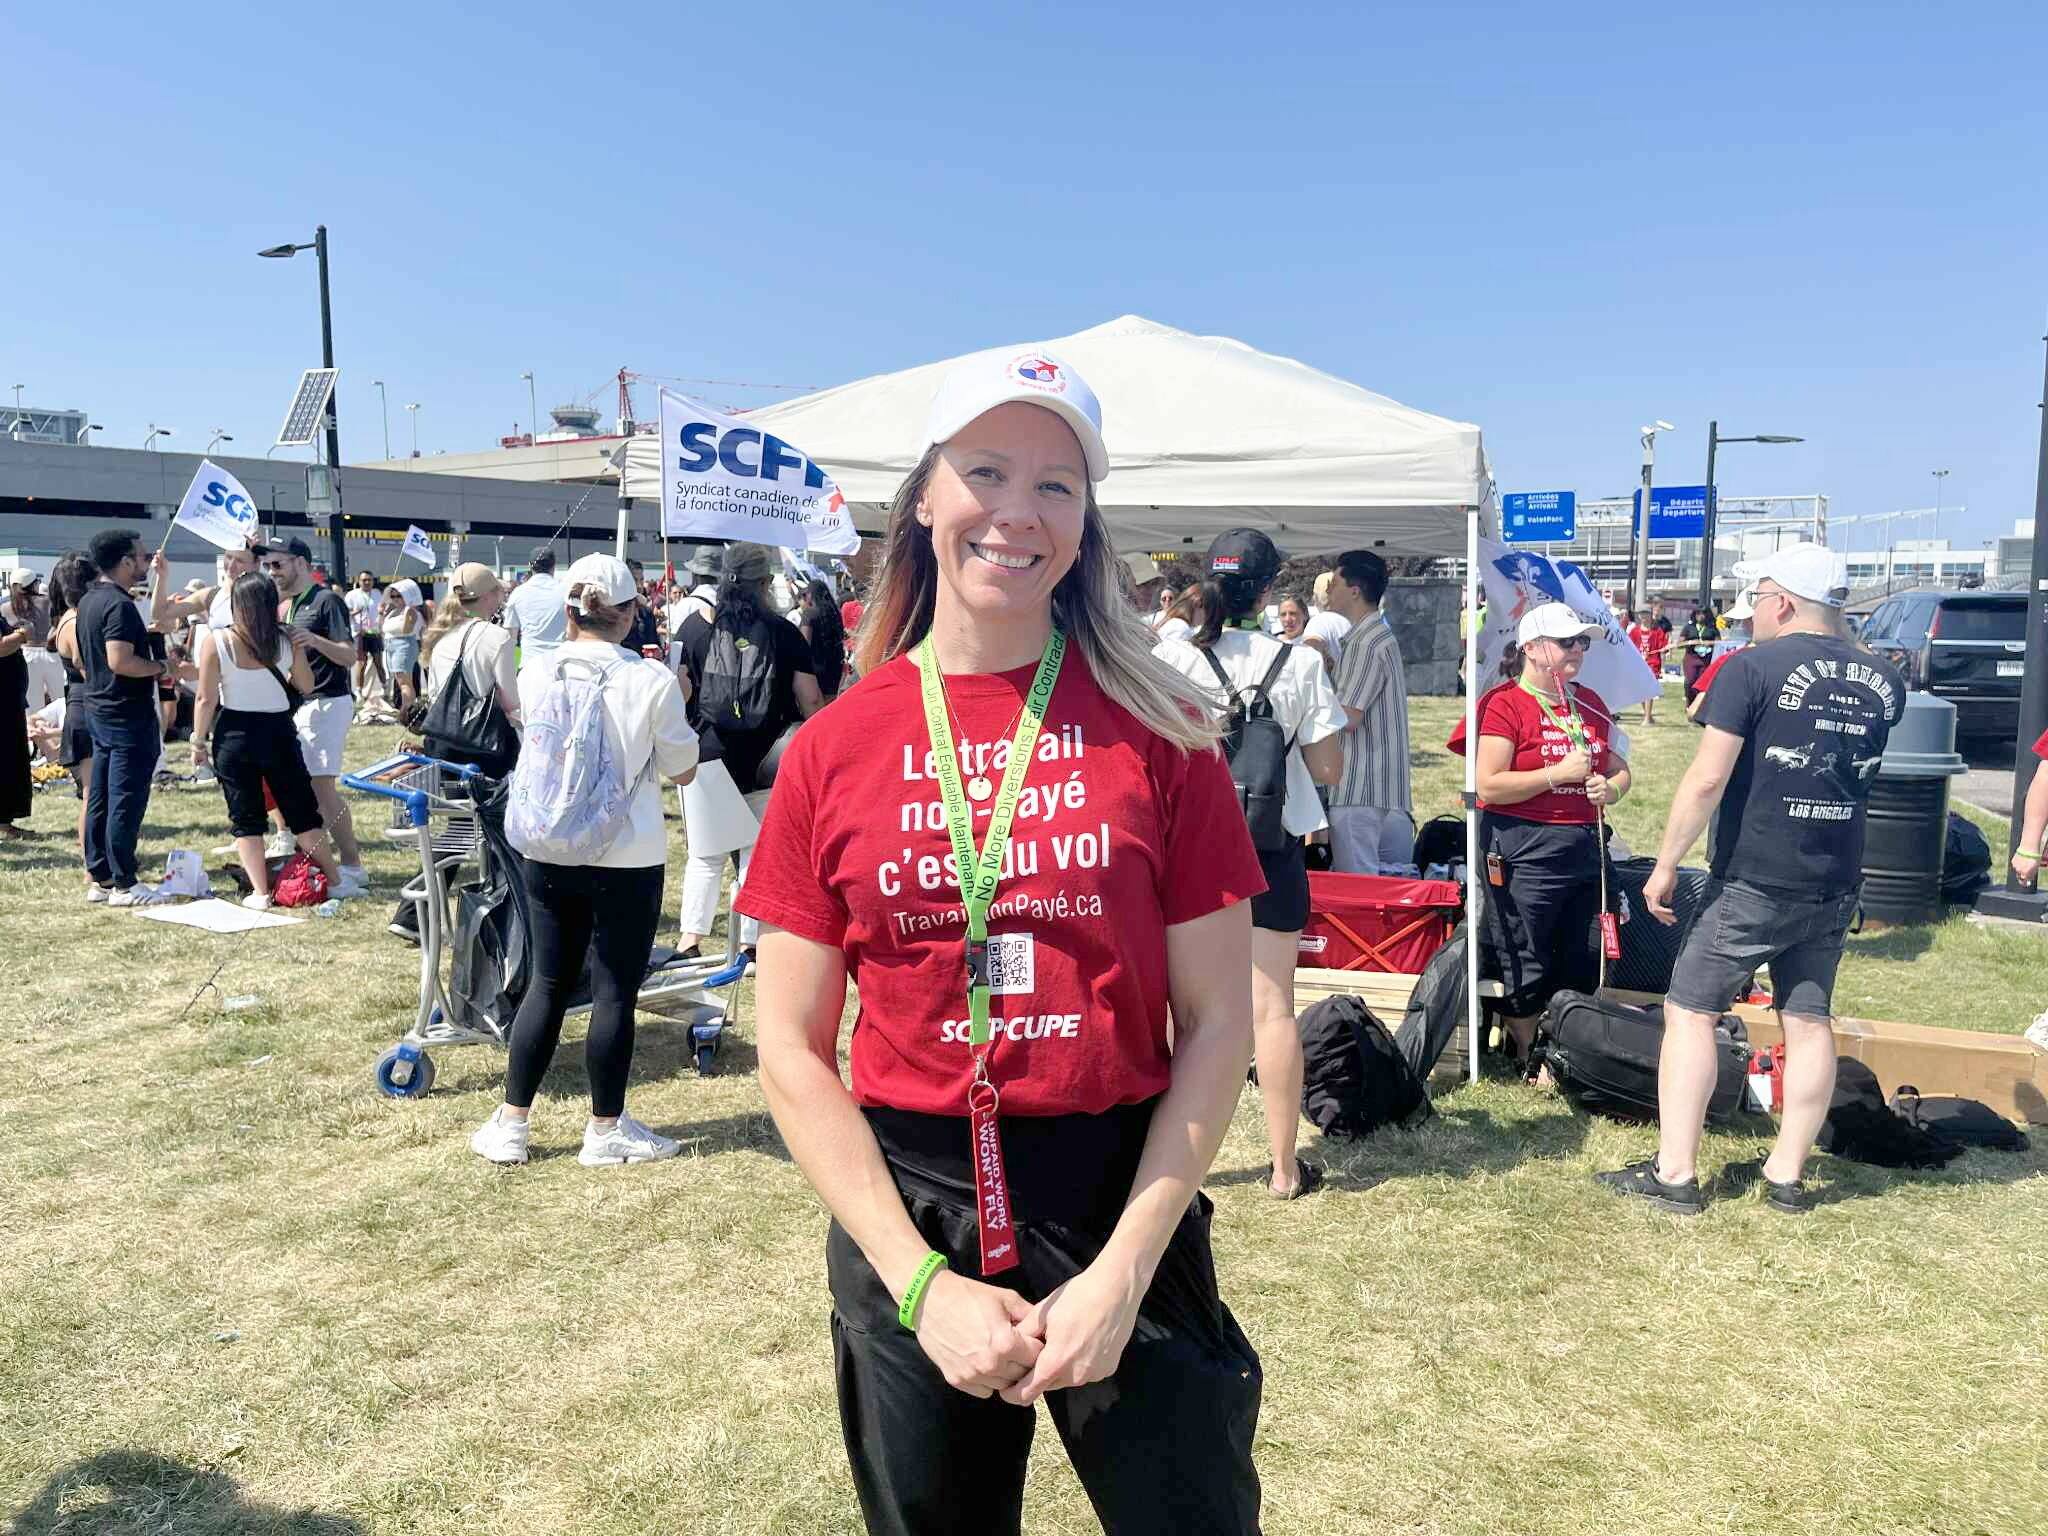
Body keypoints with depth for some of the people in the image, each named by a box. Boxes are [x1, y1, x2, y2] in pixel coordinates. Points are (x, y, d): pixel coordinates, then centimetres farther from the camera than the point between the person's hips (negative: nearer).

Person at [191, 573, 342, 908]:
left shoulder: (216, 641, -11)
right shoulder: (288, 640, -5)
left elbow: (206, 699, -8)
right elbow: (306, 688, 8)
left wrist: (199, 742, 2)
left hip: (235, 734, -2)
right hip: (279, 731, 2)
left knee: (245, 817, 8)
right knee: (302, 811, 12)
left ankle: (260, 892, 6)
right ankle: (334, 880, 17)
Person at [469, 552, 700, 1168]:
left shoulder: (534, 673, -4)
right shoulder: (651, 679, -13)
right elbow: (680, 764, -2)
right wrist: (678, 715, 12)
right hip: (627, 858, -3)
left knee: (547, 983, 16)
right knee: (615, 991, 8)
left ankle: (510, 1123, 22)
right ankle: (605, 1130, 19)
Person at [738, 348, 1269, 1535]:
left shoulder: (1156, 728, -6)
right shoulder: (835, 750, -4)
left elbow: (1217, 1026, -4)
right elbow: (795, 1054, -3)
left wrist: (1122, 1272, -10)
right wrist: (924, 1283, -9)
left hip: (1124, 1202, -1)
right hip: (909, 1213, 2)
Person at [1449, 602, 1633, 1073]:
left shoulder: (1590, 704, 13)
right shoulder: (1506, 703, -8)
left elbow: (1620, 769, 23)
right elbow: (1489, 786, -16)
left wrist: (1610, 789, 0)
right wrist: (1560, 773, -18)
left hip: (1584, 849, 7)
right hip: (1524, 853, -7)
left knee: (1582, 970, 11)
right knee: (1526, 971, 2)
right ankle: (1526, 1065, 18)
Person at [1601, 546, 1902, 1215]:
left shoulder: (1754, 667, -13)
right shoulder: (1882, 679, 5)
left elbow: (1707, 778, -18)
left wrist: (1666, 864, -9)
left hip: (1752, 882, -6)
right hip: (1836, 885, 6)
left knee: (1690, 1012, 3)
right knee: (1808, 1021, 13)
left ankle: (1675, 1174, 5)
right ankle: (1787, 1175, 21)